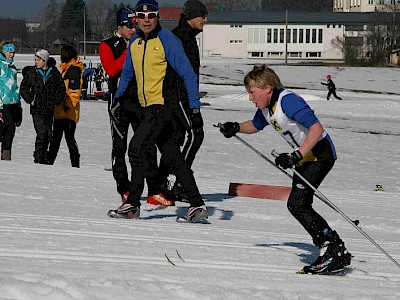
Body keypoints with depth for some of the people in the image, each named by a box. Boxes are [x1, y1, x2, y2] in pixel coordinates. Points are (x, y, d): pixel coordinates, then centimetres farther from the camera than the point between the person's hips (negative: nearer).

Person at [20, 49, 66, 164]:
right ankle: (38, 158, -9)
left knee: (48, 135, 5)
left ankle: (43, 158, 18)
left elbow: (61, 89, 11)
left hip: (49, 109, 2)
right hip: (37, 109, -2)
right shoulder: (31, 72, 2)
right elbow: (23, 89, 9)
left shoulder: (54, 73, 3)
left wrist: (56, 102, 1)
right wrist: (31, 100, -3)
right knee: (41, 133, -14)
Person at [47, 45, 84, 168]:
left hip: (68, 111, -10)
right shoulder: (66, 69, 20)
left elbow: (75, 91, -19)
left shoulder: (74, 69, -11)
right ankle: (49, 161, 18)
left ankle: (75, 165, -6)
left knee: (69, 138, -8)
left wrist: (68, 104, -21)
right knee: (56, 137, 13)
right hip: (60, 111, 10)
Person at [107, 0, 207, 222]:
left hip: (163, 106, -8)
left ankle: (133, 204, -7)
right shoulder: (135, 42, 10)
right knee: (173, 157, 7)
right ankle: (197, 205, 10)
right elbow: (128, 73, 28)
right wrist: (118, 98, 22)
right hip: (147, 108, 8)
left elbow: (189, 75, -10)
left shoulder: (167, 40, -11)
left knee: (137, 148, -14)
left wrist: (195, 109, -14)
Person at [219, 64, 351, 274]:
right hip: (304, 155, 10)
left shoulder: (288, 101, -24)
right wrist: (236, 128, 6)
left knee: (297, 204, -17)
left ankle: (336, 251, -15)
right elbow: (255, 125, 27)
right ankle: (333, 251, 10)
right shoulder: (266, 107, 5)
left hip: (320, 152, -10)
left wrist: (296, 156, -39)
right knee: (297, 205, 6)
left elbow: (317, 128, -32)